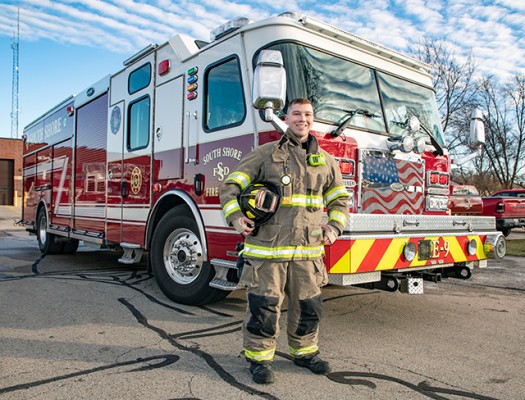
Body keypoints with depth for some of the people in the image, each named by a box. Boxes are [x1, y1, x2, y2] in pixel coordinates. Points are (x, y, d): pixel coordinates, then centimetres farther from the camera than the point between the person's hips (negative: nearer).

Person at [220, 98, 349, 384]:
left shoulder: (325, 161, 13)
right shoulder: (265, 154, 2)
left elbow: (339, 199, 22)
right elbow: (231, 186, 1)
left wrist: (334, 226, 6)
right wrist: (235, 216, -14)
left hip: (308, 250, 4)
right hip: (267, 247, -3)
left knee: (308, 304, 14)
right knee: (264, 305, 3)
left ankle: (304, 352, 35)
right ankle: (259, 358, 22)